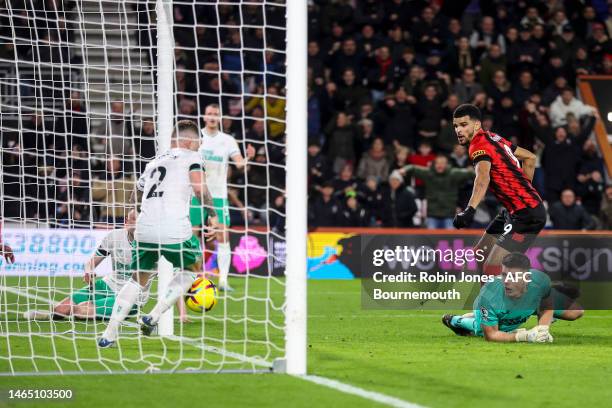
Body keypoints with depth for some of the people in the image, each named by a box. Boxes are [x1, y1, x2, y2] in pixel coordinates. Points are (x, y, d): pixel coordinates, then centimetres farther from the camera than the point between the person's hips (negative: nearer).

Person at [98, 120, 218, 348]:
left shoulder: (153, 163, 25)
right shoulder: (190, 156, 9)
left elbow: (134, 199, 30)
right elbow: (199, 187, -8)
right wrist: (213, 215, 0)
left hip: (144, 230, 5)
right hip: (175, 230, -5)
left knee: (138, 279, 22)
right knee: (193, 267, 22)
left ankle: (109, 334, 9)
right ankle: (154, 317, 9)